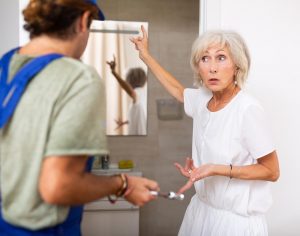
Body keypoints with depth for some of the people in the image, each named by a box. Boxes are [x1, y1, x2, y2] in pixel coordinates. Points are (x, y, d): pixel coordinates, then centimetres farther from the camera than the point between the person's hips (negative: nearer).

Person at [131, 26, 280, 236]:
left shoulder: (248, 109, -22)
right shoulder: (202, 99, -3)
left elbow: (271, 171, -15)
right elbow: (177, 90, 20)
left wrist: (216, 169, -25)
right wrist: (145, 55, 24)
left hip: (236, 219, -6)